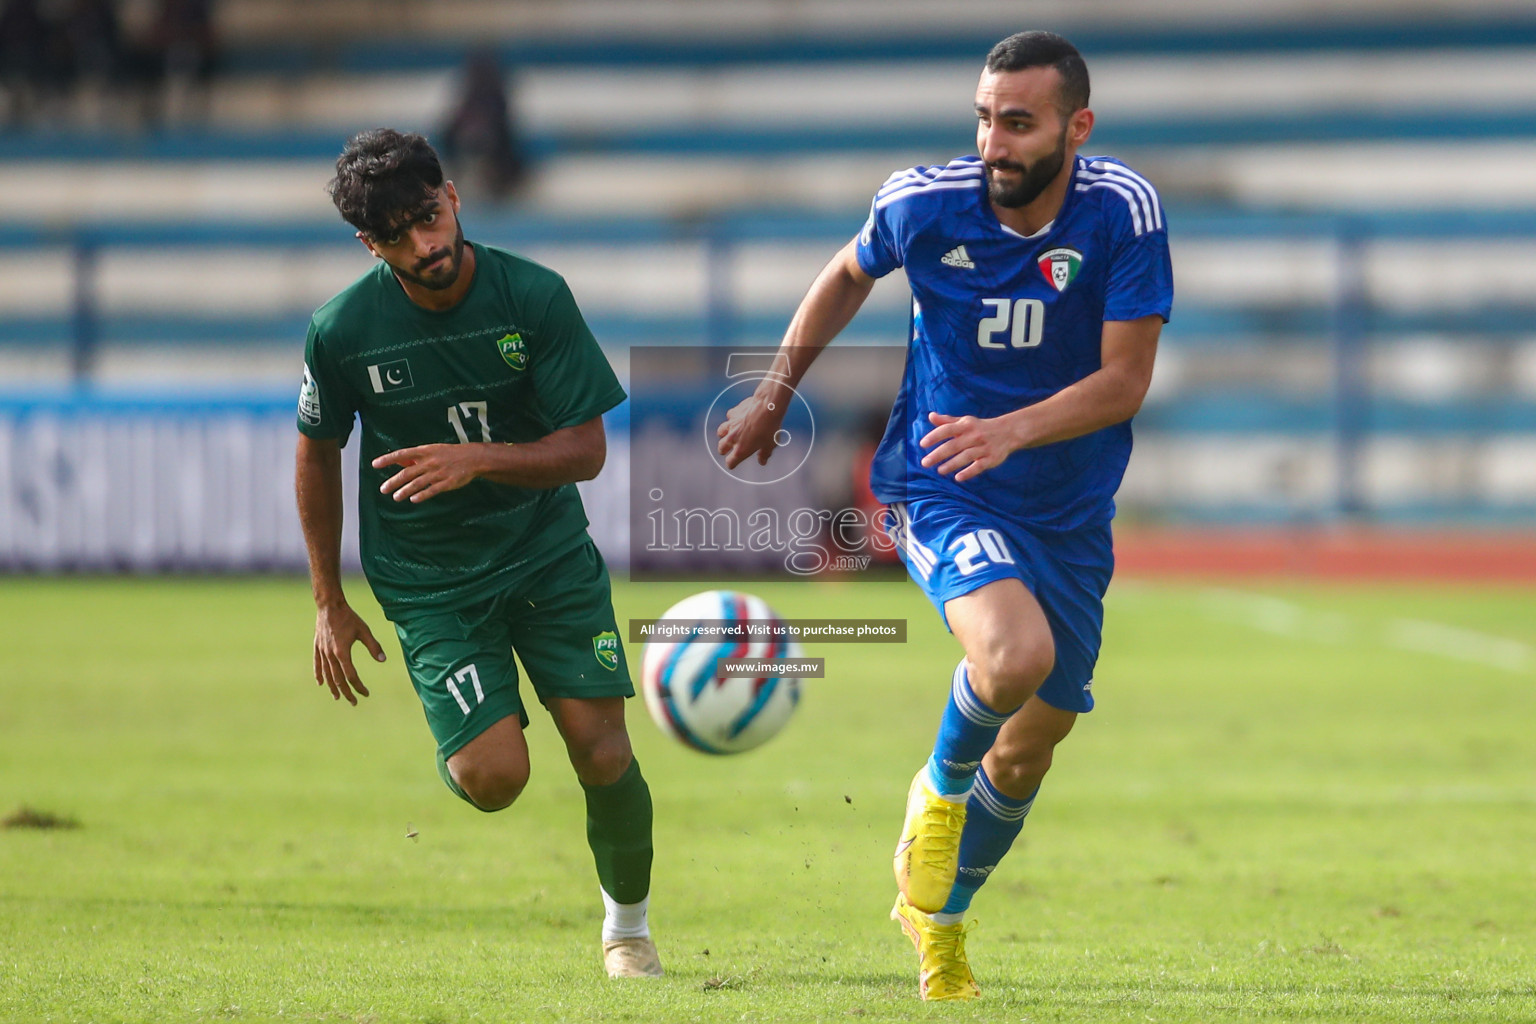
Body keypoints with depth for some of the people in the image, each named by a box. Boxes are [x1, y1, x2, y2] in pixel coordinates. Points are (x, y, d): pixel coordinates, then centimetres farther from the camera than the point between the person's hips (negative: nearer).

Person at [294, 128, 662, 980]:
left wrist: (478, 461, -29)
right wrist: (328, 604, 8)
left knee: (603, 756, -8)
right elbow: (317, 452, 5)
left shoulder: (534, 296, -14)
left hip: (548, 550, 1)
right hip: (427, 577, -1)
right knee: (496, 776, -16)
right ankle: (456, 755, 24)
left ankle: (627, 929, 19)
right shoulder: (342, 332, -13)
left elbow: (587, 450, -12)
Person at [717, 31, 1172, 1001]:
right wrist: (774, 395, 17)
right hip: (940, 489, -3)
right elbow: (849, 276, 9)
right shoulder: (922, 203, -13)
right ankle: (941, 790, 3)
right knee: (1016, 655, -31)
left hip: (1069, 510, 3)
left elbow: (1125, 379, -17)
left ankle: (940, 917, 38)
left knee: (1037, 735, 12)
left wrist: (1011, 430, -33)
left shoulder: (1124, 212, -16)